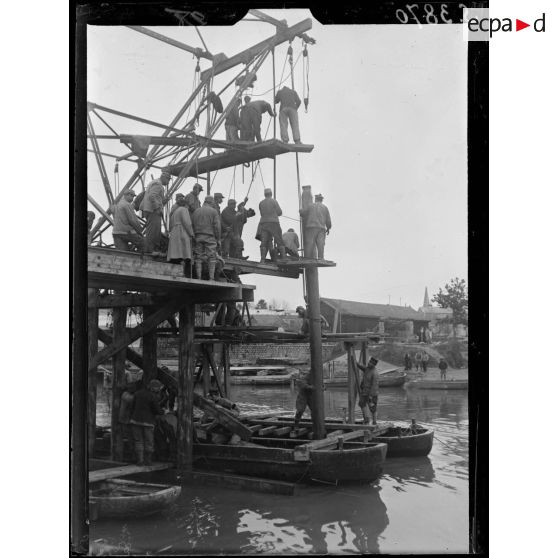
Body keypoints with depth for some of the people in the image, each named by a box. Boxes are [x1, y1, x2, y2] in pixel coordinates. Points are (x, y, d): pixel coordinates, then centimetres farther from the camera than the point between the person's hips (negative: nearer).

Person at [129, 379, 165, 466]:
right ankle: (147, 460, 12)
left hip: (136, 420, 4)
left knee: (138, 441, 6)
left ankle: (140, 460, -1)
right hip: (148, 422, -4)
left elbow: (133, 406, 9)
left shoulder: (138, 393, 5)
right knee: (148, 442, 9)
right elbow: (157, 410, -9)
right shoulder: (153, 397, -12)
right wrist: (164, 412, 11)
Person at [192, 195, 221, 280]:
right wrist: (218, 239, 1)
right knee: (211, 259, -3)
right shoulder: (213, 211, 1)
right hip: (210, 237, -4)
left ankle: (199, 278, -3)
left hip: (198, 237, 4)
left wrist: (193, 236, 12)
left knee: (198, 259, 3)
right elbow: (217, 226, -4)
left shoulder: (196, 211, 14)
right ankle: (211, 278, -11)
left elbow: (192, 225, 10)